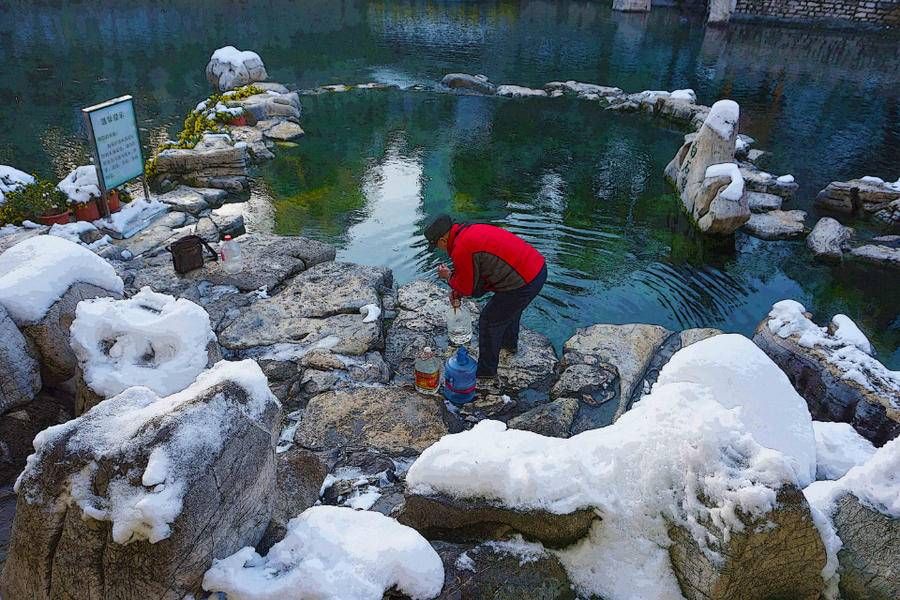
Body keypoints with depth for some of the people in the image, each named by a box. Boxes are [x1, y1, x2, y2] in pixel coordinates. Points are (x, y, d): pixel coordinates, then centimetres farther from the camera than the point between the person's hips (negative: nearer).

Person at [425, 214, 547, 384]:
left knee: (489, 321, 6)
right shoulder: (471, 230, 12)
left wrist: (448, 276, 11)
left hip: (525, 284, -9)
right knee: (510, 307, 35)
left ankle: (486, 374, 19)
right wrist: (458, 290, 21)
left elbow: (468, 288, -5)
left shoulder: (461, 249, -18)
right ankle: (509, 343, 61)